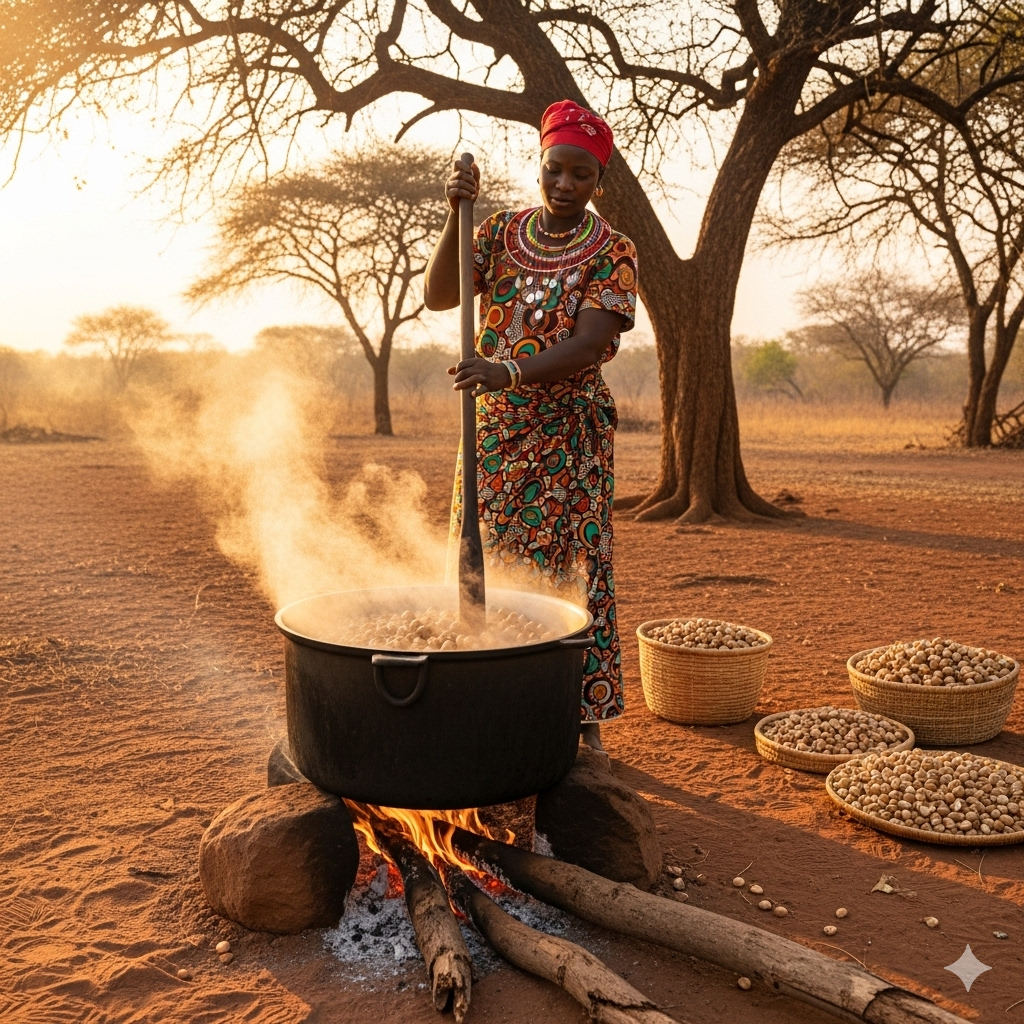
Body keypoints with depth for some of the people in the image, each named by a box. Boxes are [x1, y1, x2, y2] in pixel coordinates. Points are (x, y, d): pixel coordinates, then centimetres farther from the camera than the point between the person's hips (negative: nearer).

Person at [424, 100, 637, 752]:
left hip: (571, 430, -3)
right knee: (486, 564, 5)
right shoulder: (503, 231, 7)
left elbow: (592, 342, -19)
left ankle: (583, 715, 10)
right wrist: (458, 215, -16)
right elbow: (439, 295, -4)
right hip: (496, 426, 4)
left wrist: (510, 370, -33)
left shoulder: (613, 252, -4)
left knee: (571, 568, -2)